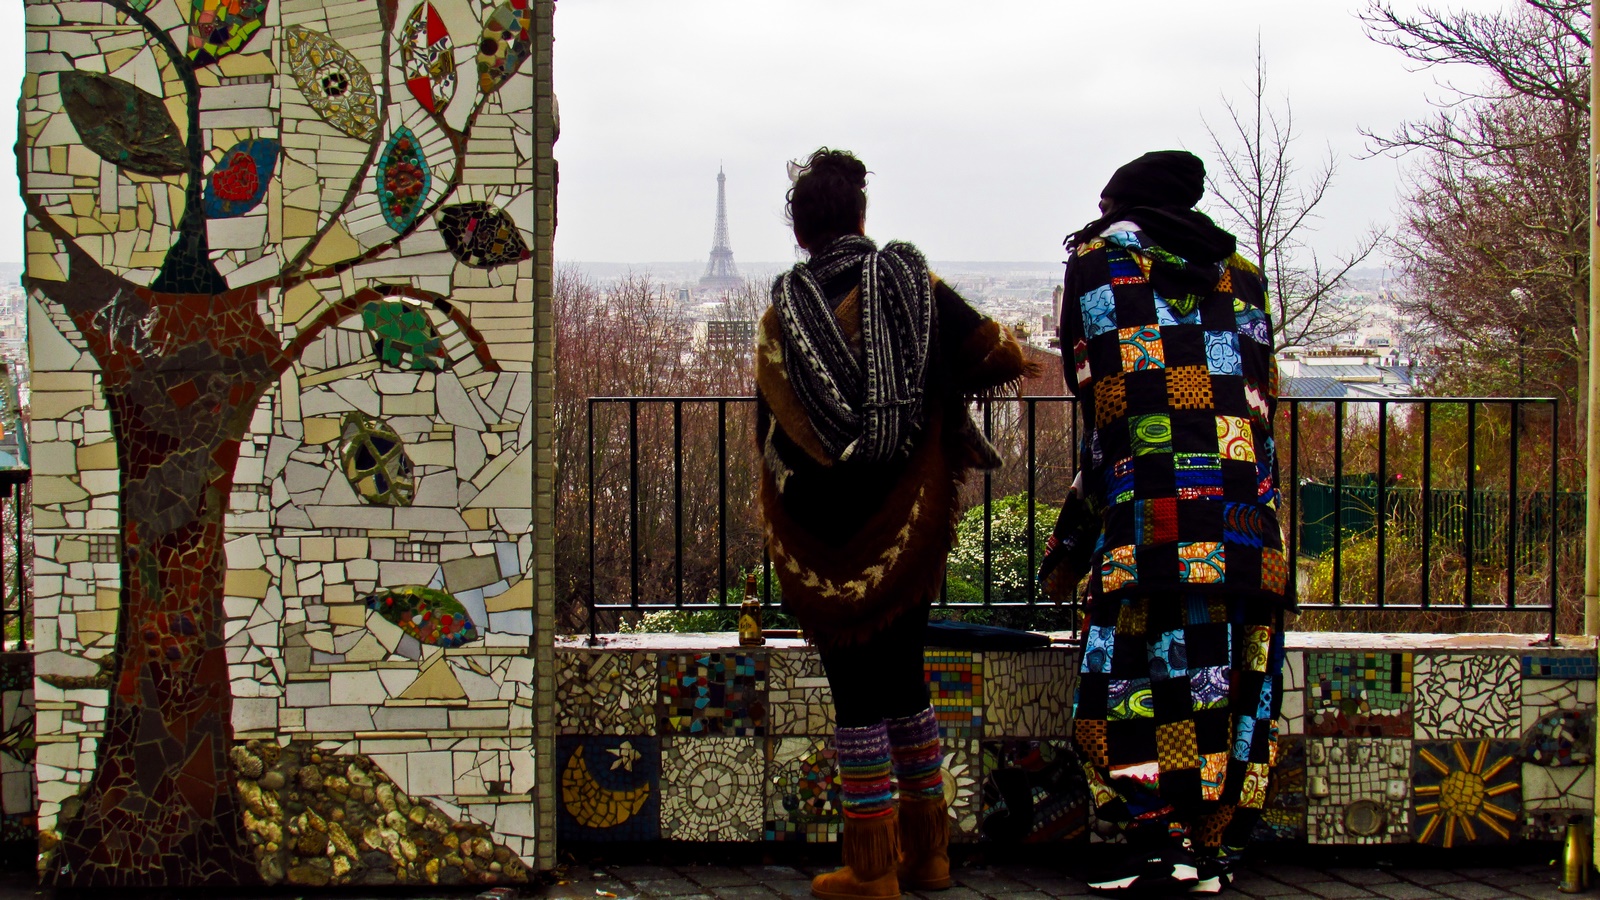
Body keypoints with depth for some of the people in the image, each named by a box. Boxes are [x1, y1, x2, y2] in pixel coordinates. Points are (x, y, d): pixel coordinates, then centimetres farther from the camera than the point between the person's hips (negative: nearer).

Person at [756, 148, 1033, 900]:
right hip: (907, 530, 2)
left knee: (856, 693, 3)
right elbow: (997, 356, -1)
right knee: (905, 680, 16)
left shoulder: (783, 312, -4)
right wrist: (1011, 357, 21)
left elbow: (769, 433, -2)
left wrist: (779, 541, 9)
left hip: (824, 542, -2)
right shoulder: (909, 283, -1)